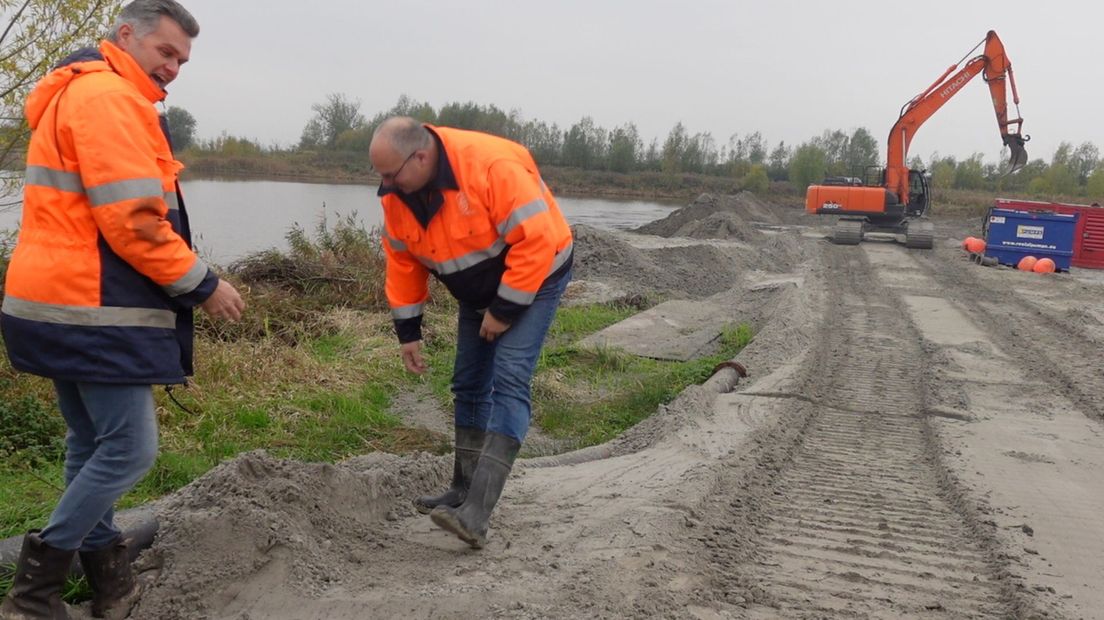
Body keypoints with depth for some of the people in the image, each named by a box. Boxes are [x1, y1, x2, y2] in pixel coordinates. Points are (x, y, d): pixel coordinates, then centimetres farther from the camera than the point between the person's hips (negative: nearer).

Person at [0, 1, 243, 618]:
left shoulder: (78, 95, 21)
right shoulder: (110, 97, -14)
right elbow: (132, 222, -22)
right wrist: (203, 284, -12)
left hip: (63, 303, 11)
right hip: (92, 310, -11)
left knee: (93, 444, 16)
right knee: (130, 449, -5)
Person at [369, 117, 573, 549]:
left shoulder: (492, 165, -33)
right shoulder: (396, 195, -10)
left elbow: (536, 240, -32)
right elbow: (403, 262, 2)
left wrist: (505, 311, -26)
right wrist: (407, 330, 2)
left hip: (533, 277, -7)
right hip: (477, 292, 8)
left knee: (508, 381, -19)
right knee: (468, 385, 10)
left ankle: (475, 514, -24)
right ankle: (465, 492, 24)